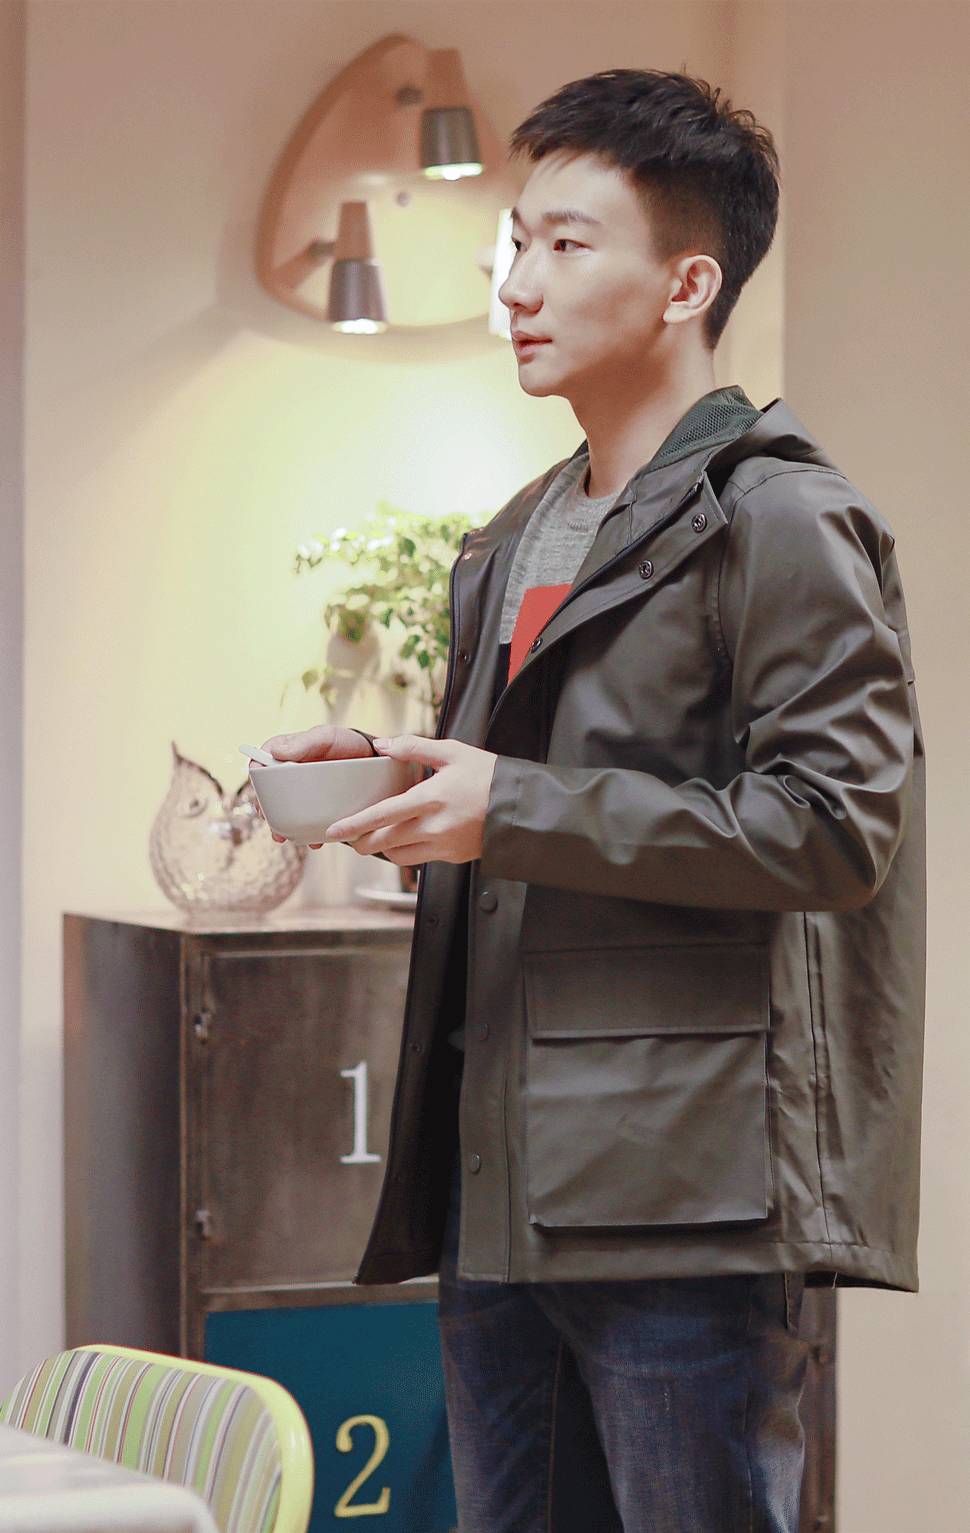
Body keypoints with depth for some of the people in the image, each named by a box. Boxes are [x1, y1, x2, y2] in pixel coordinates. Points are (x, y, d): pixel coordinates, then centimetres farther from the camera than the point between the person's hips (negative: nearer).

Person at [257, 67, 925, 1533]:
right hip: (499, 1187, 9)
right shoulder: (521, 541, 19)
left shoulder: (782, 521, -8)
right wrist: (392, 771, 8)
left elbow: (834, 823, -17)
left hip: (681, 1199, -9)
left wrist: (517, 812, -18)